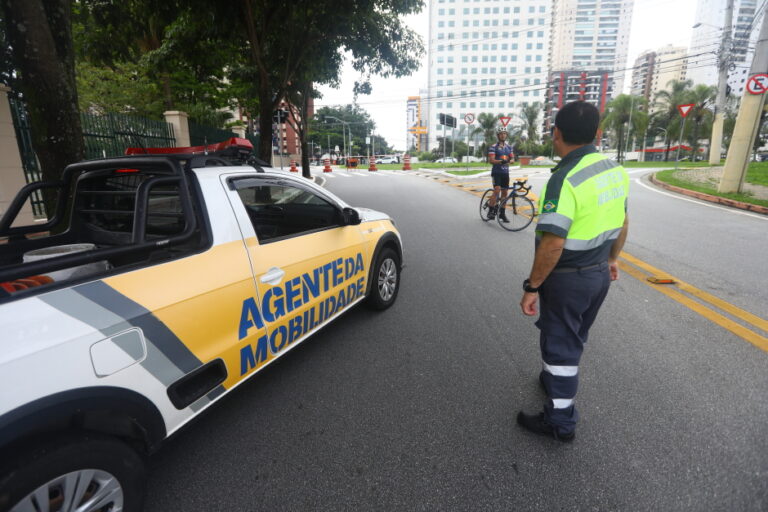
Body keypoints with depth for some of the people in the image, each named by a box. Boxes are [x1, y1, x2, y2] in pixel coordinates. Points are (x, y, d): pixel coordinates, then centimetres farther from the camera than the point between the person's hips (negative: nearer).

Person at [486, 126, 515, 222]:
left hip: (505, 172, 6)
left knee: (504, 192, 7)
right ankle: (491, 211, -11)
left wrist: (510, 160, -15)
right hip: (496, 172, -6)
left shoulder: (509, 147, 14)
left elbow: (512, 158, 10)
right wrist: (501, 161, -30)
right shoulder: (493, 147, -5)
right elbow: (491, 160, -14)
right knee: (497, 190, -20)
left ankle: (502, 213, 15)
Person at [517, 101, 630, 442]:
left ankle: (560, 421, 20)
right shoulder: (615, 169, 2)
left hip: (568, 278, -8)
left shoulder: (565, 179, -25)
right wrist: (612, 259, 25)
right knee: (574, 338, 25)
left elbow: (552, 244, -28)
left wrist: (532, 287, -19)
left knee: (560, 345, 6)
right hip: (599, 273, 8)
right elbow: (622, 221, 12)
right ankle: (555, 380, 48)